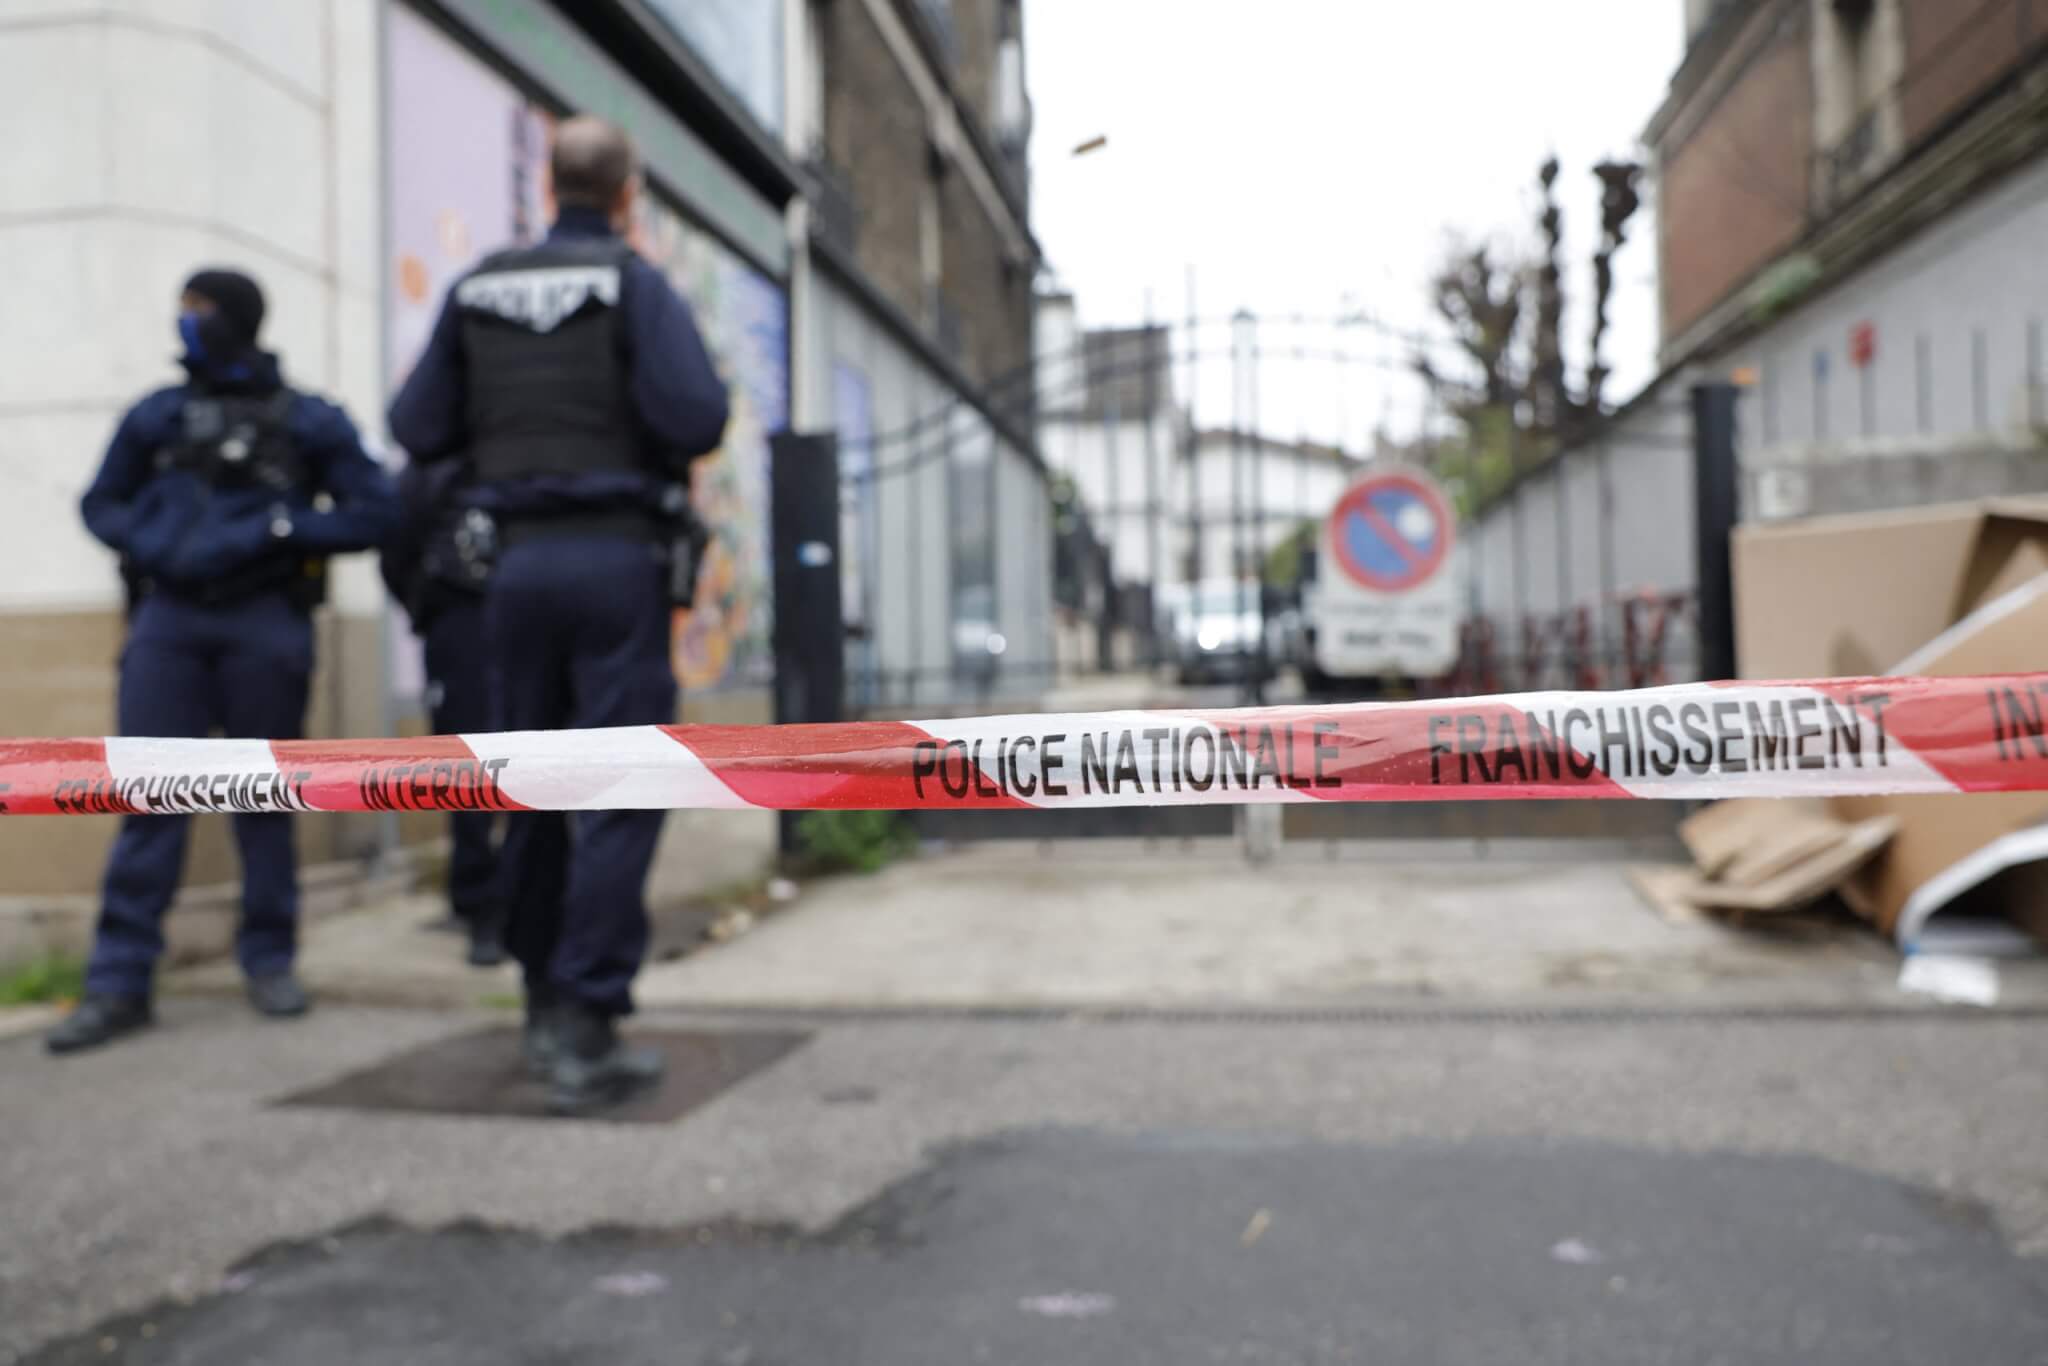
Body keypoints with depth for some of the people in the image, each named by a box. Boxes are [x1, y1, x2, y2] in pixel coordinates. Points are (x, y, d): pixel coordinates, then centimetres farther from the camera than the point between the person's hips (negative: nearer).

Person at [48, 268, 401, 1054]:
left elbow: (376, 512, -2)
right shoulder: (156, 416, 12)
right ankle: (119, 983, 3)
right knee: (150, 799, -1)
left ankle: (270, 961, 18)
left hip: (265, 624, -2)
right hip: (168, 618, 2)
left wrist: (283, 527, -11)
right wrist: (147, 545, -1)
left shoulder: (308, 421, 3)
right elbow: (101, 504, 19)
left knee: (263, 798, 6)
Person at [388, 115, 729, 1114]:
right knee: (620, 794, -3)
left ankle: (546, 1004, 26)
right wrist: (648, 430, 6)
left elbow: (418, 427, 7)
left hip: (522, 556, 5)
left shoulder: (476, 290, 9)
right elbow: (697, 419, -16)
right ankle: (586, 1032, -7)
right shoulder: (636, 285, -4)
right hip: (617, 553, -5)